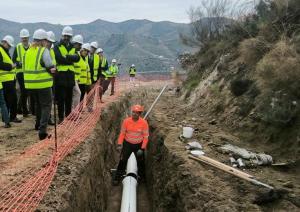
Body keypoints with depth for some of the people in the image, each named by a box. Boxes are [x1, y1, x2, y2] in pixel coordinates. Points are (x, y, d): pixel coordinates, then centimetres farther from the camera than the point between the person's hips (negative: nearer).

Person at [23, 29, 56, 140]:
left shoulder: (28, 51, 10)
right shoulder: (44, 51, -11)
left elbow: (26, 67, 13)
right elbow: (50, 67, -17)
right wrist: (53, 70, 4)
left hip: (30, 83, 7)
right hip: (43, 83, -7)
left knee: (38, 104, 26)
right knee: (46, 106, 1)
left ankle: (39, 124, 41)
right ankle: (42, 130, -12)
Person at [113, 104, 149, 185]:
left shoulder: (144, 123, -18)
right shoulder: (126, 121, -15)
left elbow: (146, 136, -10)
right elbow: (122, 133, -2)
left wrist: (142, 148, -13)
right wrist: (119, 144, -10)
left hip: (139, 145, 0)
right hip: (127, 144, 0)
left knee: (141, 162, 14)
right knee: (123, 160, -1)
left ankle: (142, 177, 36)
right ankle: (117, 178, 14)